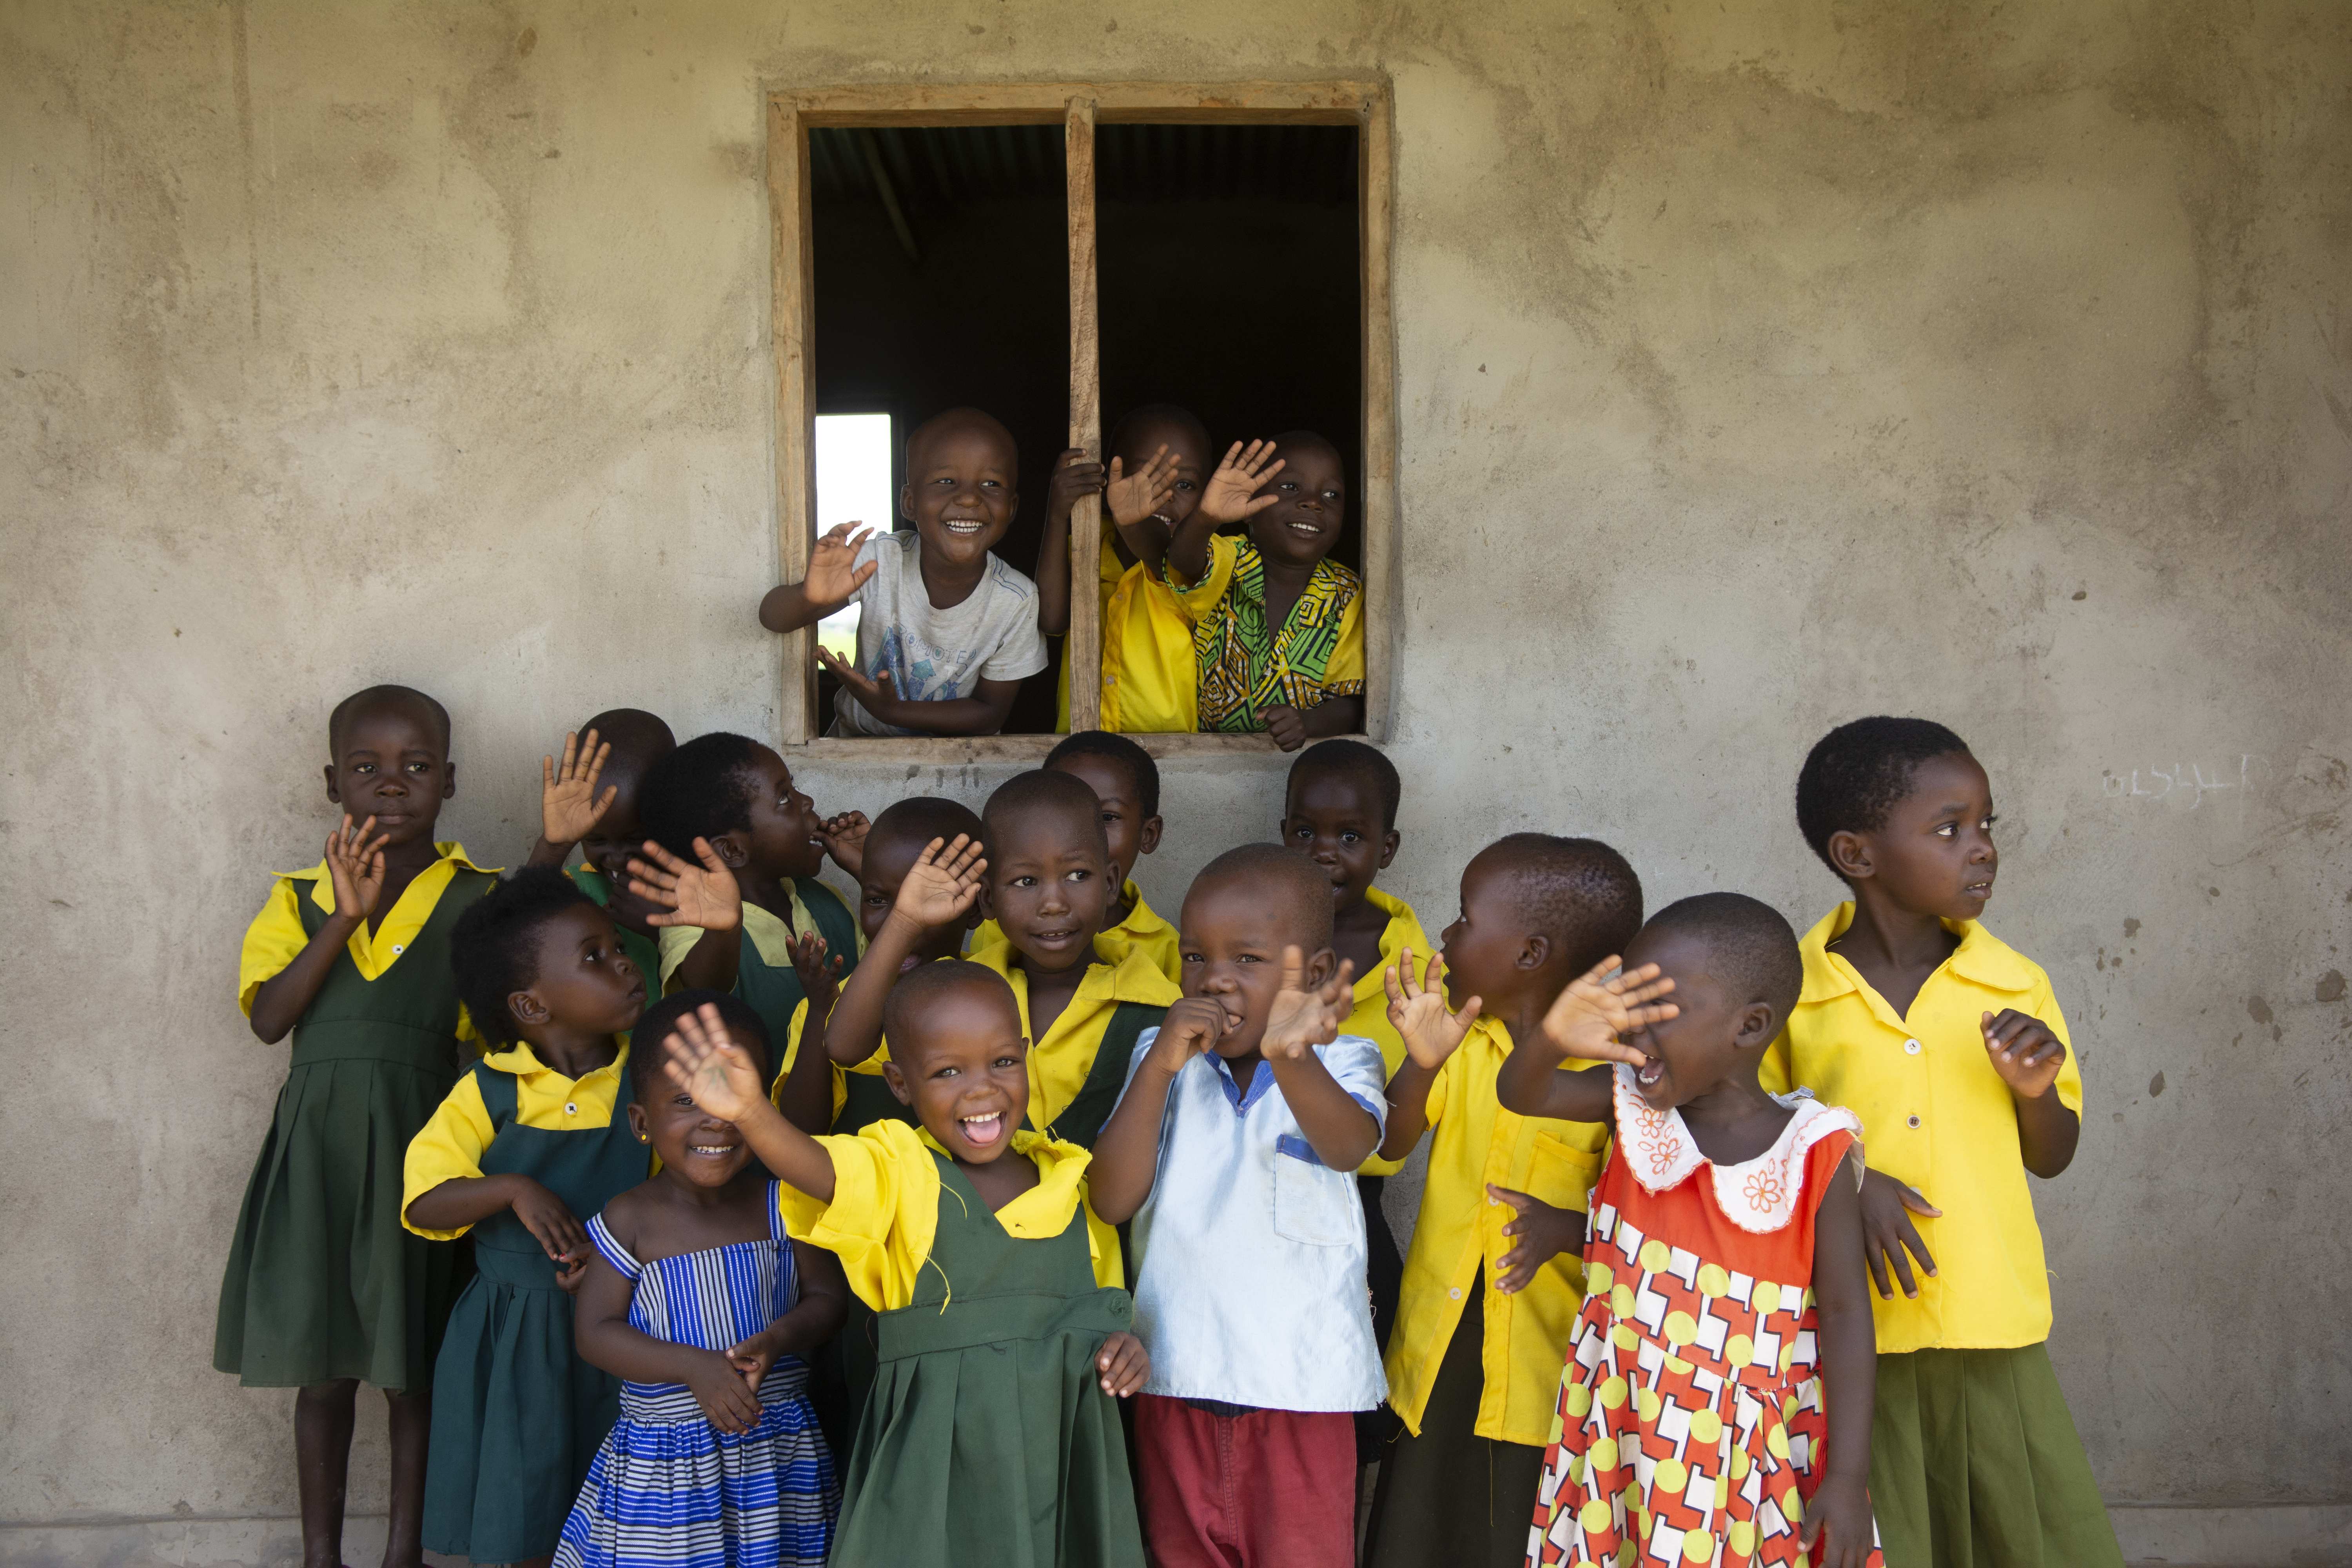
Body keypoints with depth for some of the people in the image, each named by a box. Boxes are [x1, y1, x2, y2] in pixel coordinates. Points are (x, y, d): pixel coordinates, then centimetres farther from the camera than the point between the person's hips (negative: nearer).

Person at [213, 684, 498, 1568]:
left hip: (421, 1143, -2)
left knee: (413, 1369, 7)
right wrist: (345, 918, -14)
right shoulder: (299, 900, 7)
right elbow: (268, 1018, -8)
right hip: (318, 1144, 2)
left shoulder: (476, 901, 0)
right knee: (321, 1367, 11)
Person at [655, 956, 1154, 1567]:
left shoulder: (1073, 1181, 6)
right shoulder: (897, 1171, -6)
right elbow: (822, 1170, -29)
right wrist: (751, 1113, -49)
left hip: (1063, 1453, 3)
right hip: (937, 1458, -3)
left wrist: (1123, 1344, -4)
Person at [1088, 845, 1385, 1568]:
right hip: (1178, 1374, 3)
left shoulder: (1342, 1061, -8)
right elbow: (1112, 1200, -10)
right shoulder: (1158, 1058, 0)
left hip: (1301, 1380, -3)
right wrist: (1160, 1065, -21)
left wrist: (1290, 1058, -51)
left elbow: (1349, 1147, -31)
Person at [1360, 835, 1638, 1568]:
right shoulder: (1464, 1043, 3)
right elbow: (1388, 1143, -6)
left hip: (1549, 1367, -4)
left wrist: (1569, 1229, -26)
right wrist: (1422, 1058, -23)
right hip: (1439, 1350, 4)